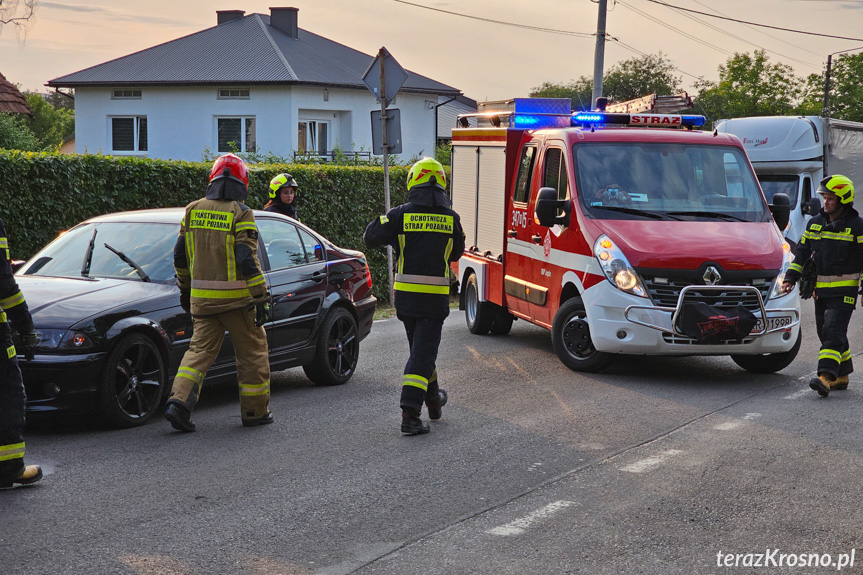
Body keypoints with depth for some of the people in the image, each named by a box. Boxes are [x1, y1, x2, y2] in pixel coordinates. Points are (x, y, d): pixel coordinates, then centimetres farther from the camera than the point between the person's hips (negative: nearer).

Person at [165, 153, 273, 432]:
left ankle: (179, 401, -8)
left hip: (201, 298, 5)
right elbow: (247, 260, -16)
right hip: (236, 298, -4)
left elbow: (180, 255, 12)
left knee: (200, 349, 9)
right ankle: (255, 411, 15)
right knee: (252, 351, 9)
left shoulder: (193, 210, 6)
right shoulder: (241, 214, -10)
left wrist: (185, 288, 25)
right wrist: (261, 299, -13)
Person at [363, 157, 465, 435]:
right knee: (423, 352, -1)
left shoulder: (401, 215, -7)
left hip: (405, 295, 1)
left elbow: (370, 237, -1)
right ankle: (410, 414, -12)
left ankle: (433, 399, 37)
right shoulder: (451, 219, -2)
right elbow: (456, 253, 13)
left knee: (420, 346, 21)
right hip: (436, 297, -1)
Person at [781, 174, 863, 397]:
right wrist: (790, 278, 5)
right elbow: (802, 251, 14)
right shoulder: (815, 223, 10)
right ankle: (842, 376, 21)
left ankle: (826, 376, -25)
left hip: (844, 290, -6)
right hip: (820, 290, 6)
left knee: (833, 330, -17)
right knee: (825, 333, 9)